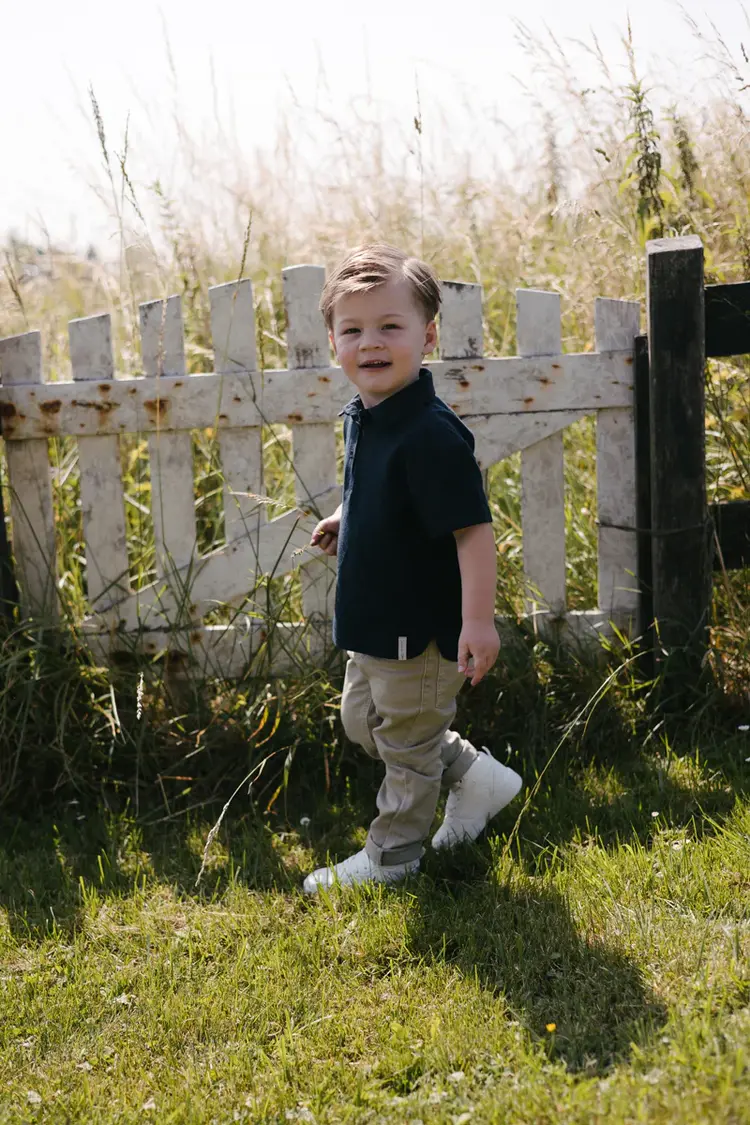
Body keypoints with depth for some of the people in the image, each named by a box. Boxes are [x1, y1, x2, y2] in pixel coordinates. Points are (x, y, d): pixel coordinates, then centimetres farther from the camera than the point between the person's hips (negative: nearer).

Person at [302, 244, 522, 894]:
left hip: (421, 628, -10)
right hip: (375, 622, 10)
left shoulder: (430, 432, -26)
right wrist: (345, 521, 7)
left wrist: (478, 621, -30)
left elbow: (473, 527, -27)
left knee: (406, 744, 9)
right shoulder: (363, 417, 3)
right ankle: (477, 777, 36)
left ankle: (390, 858, 28)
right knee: (362, 720, 25)